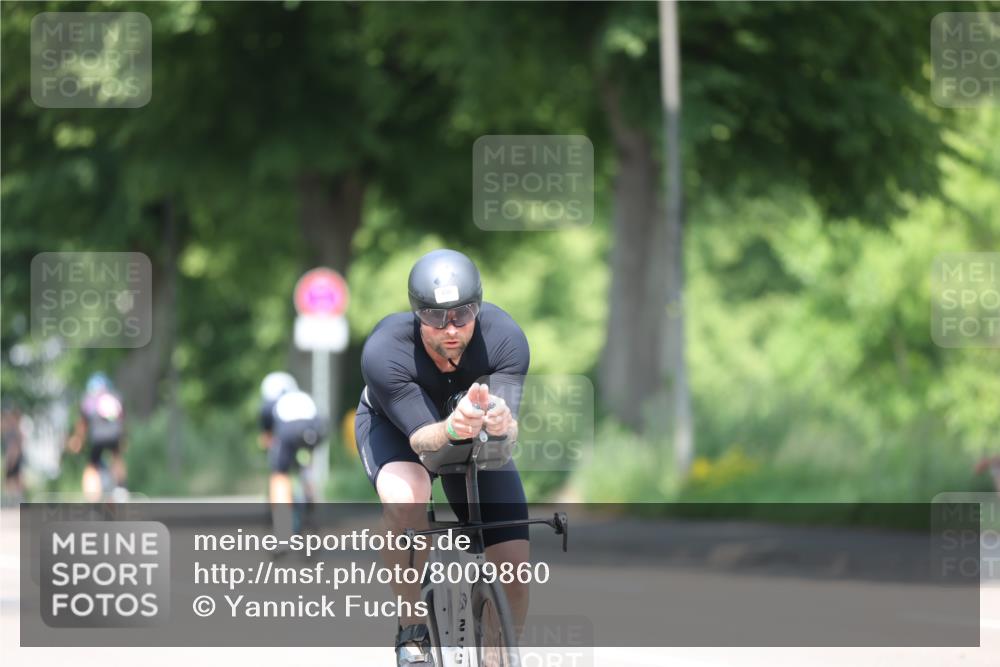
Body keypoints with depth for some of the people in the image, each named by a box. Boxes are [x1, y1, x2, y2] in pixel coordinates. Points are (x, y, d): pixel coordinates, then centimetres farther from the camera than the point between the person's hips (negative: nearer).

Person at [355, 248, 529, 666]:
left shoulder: (505, 339, -33)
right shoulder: (383, 352, -37)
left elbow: (506, 434, -37)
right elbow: (422, 439, -38)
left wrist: (501, 424, -61)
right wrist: (451, 428, -61)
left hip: (475, 438, 2)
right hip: (394, 425, -2)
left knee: (514, 562, -9)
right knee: (405, 498, -37)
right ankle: (412, 631, -20)